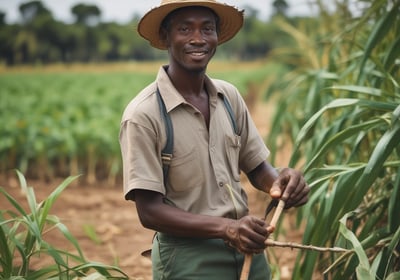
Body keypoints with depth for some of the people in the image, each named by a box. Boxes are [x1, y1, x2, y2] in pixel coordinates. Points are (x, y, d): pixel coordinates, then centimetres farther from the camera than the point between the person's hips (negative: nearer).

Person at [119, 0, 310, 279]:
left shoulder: (229, 96, 1)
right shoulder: (143, 114, -16)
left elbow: (257, 168, 8)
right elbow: (150, 211, -16)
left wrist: (281, 181, -14)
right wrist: (225, 228, -27)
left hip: (247, 249, 5)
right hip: (188, 257, -5)